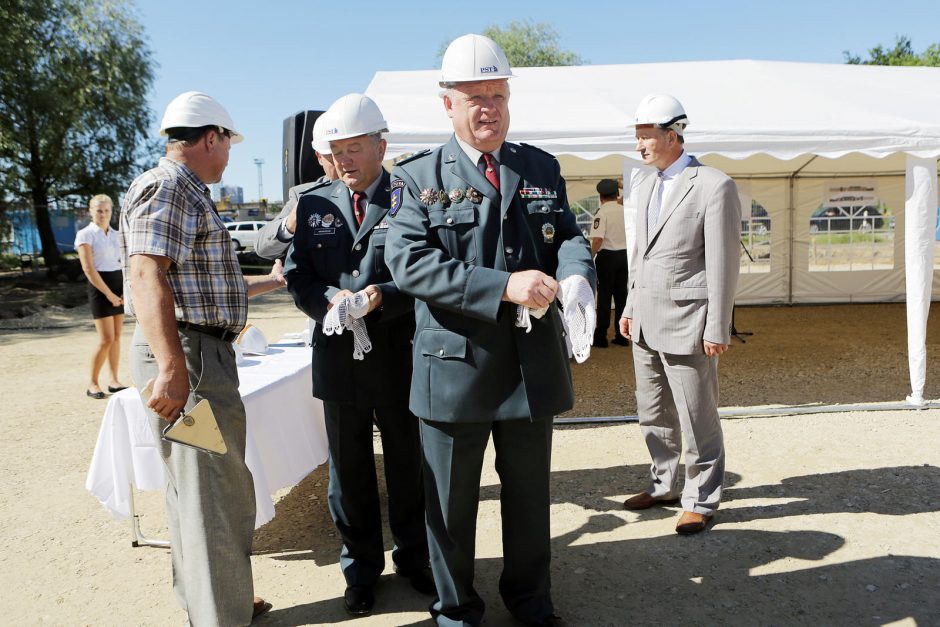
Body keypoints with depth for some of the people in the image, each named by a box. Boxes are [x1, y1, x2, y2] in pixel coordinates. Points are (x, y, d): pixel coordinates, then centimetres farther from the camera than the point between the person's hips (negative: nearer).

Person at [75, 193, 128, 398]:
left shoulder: (116, 235, 12)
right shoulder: (85, 234, -5)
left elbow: (124, 264, 9)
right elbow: (88, 269, -12)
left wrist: (126, 290, -6)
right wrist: (108, 294, -15)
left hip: (119, 285, 5)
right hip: (99, 287, -5)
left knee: (117, 337, 5)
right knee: (106, 339, -9)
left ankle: (114, 380, 13)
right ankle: (92, 383, 4)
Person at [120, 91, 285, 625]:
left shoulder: (189, 194, 20)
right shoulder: (166, 186, -11)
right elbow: (147, 276, -24)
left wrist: (272, 282, 37)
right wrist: (170, 368, -33)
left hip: (204, 355, 11)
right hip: (187, 356, -11)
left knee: (198, 489, 19)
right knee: (216, 494, -4)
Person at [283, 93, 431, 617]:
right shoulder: (314, 205, 7)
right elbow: (297, 275, 5)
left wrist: (380, 297, -23)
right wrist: (330, 299, -16)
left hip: (400, 357, -2)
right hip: (339, 358, 3)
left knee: (409, 466, 13)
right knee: (349, 471, 14)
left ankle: (414, 559, 35)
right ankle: (361, 568, 33)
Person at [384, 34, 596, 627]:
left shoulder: (543, 168, 8)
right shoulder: (418, 176, -3)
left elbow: (569, 235, 4)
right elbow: (409, 261, -16)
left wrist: (577, 277, -22)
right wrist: (503, 286, -25)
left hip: (533, 362, 3)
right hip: (455, 366, -2)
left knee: (529, 490, 19)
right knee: (451, 500, 13)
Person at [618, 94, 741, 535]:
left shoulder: (714, 185, -9)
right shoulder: (645, 187, 14)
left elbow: (723, 264, -12)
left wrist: (717, 329, -13)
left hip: (686, 323, -7)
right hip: (646, 321, 8)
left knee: (697, 418, 4)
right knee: (653, 415, 16)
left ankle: (701, 500, 19)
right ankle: (664, 485, 32)